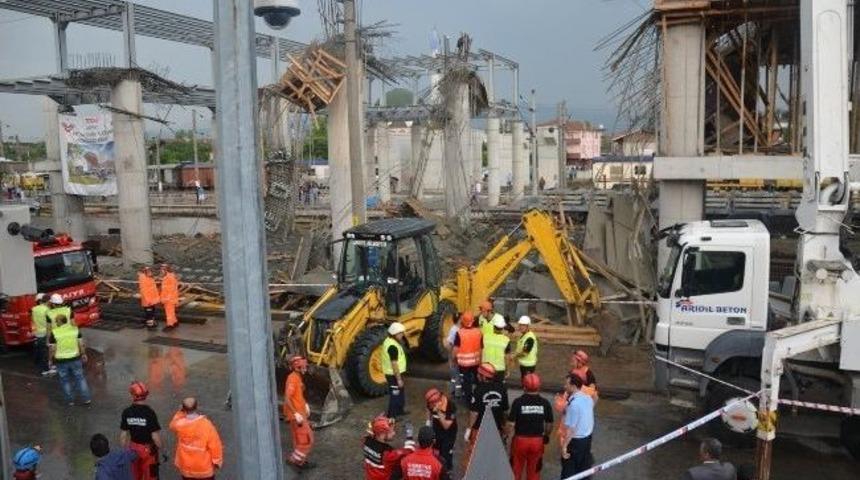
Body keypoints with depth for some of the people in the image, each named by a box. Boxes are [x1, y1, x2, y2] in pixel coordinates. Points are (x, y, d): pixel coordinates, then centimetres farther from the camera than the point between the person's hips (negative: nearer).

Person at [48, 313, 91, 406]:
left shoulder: (54, 333, -11)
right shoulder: (75, 329, -3)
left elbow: (52, 349, -9)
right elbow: (81, 344, 0)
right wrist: (83, 354, 12)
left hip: (61, 361, -2)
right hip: (75, 358, 2)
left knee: (65, 380, 13)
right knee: (80, 378, 12)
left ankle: (70, 400, 20)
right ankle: (86, 399, 13)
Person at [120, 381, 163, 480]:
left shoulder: (126, 412, -13)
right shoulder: (150, 413, -25)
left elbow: (123, 435, -4)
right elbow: (155, 436, -21)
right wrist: (160, 448, -4)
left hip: (133, 448, 4)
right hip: (148, 449, -4)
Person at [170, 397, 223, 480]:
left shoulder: (179, 424, -17)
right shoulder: (206, 425, -23)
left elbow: (172, 425, 12)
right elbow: (215, 445, -15)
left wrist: (180, 412, 5)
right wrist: (217, 461, -3)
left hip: (186, 467, 2)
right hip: (205, 466, -2)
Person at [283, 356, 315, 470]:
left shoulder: (298, 377, 9)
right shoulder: (292, 378, -21)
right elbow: (287, 399, -28)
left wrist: (305, 405, 16)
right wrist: (296, 414, -27)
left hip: (300, 412, 9)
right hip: (296, 414, -9)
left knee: (299, 438, 18)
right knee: (307, 439, -3)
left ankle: (301, 460, 28)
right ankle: (294, 460, 5)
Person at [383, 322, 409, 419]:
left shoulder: (388, 341, 5)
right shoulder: (393, 346, -27)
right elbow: (394, 364, -26)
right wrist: (399, 379, -21)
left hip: (391, 373, 10)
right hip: (394, 374, -10)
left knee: (400, 393, 25)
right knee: (395, 395, 2)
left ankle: (400, 410, 40)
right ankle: (392, 416, 13)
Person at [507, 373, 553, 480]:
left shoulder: (518, 402, -14)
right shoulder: (545, 403, -7)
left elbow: (511, 423, -13)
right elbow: (549, 424, 1)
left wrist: (507, 435, 4)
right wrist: (546, 435, 20)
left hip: (520, 439, -2)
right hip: (538, 440, 2)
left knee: (516, 469, 16)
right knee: (534, 470, 16)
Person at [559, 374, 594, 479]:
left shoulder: (573, 404, -27)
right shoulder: (588, 398, -2)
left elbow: (570, 428, -25)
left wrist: (564, 446, -20)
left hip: (575, 441, -8)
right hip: (587, 438, 8)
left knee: (569, 471, 8)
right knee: (584, 468, 20)